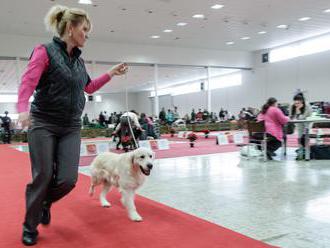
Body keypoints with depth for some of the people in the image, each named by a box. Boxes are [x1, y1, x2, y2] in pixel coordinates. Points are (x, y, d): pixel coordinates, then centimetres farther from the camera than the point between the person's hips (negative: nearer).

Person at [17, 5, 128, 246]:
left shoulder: (79, 60, 12)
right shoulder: (45, 51, -7)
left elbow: (89, 87, 26)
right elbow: (27, 82, -18)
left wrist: (112, 73, 20)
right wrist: (23, 108, -36)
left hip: (71, 128, 5)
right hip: (43, 125, -5)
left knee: (68, 179, -4)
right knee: (43, 177, -1)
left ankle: (45, 203, 29)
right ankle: (30, 227, 21)